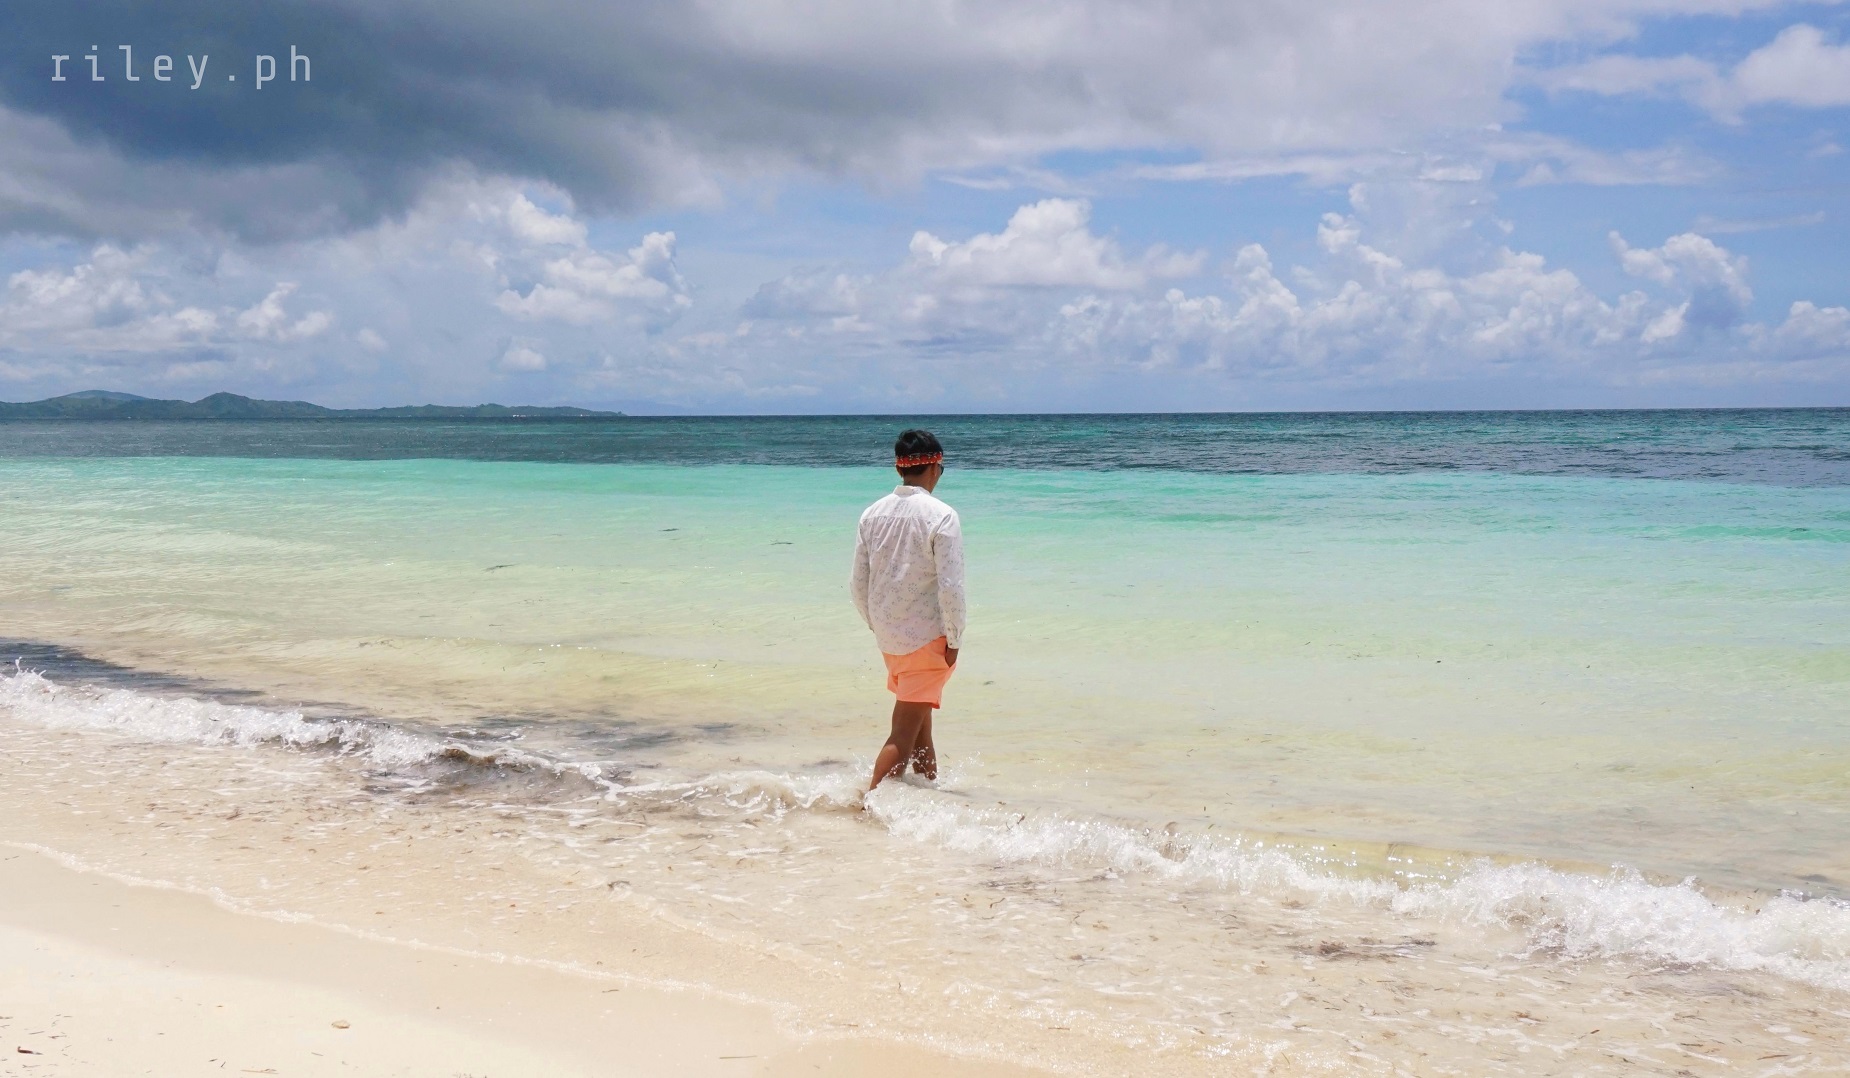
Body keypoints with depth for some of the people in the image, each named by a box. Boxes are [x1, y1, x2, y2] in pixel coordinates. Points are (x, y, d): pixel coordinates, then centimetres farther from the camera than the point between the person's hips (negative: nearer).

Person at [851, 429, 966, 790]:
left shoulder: (872, 514, 3)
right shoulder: (941, 516, -15)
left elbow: (859, 584, 7)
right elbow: (950, 587, -18)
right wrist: (954, 639, -7)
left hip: (888, 638, 7)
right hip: (927, 638, -6)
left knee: (920, 721, 24)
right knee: (903, 733, -5)